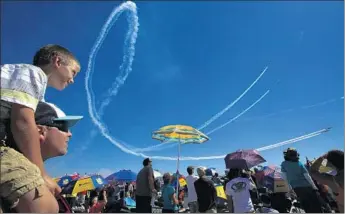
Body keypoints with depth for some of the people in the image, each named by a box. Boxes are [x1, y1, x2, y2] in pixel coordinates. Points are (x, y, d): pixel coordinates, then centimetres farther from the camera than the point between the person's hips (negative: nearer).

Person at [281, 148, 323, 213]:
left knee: (307, 207, 9)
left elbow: (284, 177, -1)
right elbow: (307, 176, -4)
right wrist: (314, 186, 3)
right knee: (316, 206, 7)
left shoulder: (284, 164, -1)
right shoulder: (299, 163, -2)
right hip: (307, 186, -1)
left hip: (296, 188, 1)